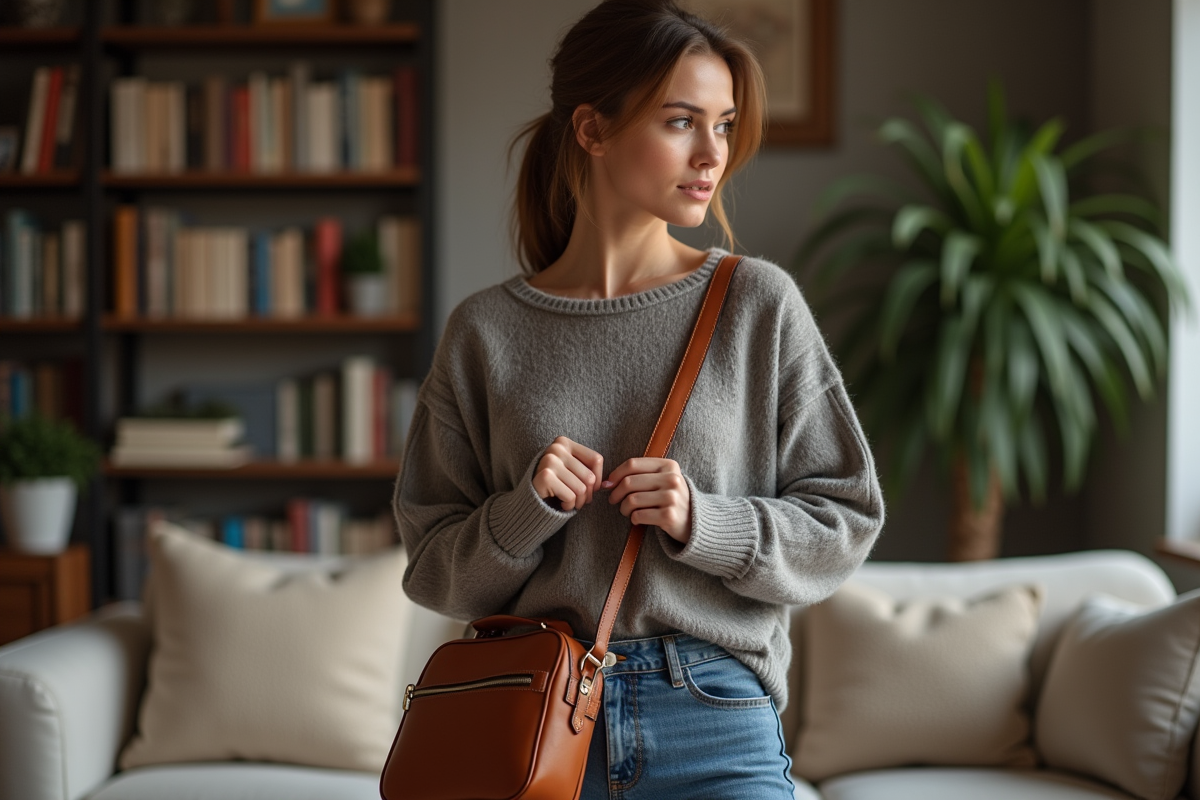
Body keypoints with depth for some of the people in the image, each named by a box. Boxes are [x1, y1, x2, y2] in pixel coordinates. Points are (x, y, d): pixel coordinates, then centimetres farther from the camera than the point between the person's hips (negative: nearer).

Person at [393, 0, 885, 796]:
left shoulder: (760, 305, -1)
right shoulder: (486, 332, 0)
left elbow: (843, 525, 1)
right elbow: (434, 571, 4)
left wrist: (702, 523, -15)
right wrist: (526, 512, -15)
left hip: (717, 725, 0)